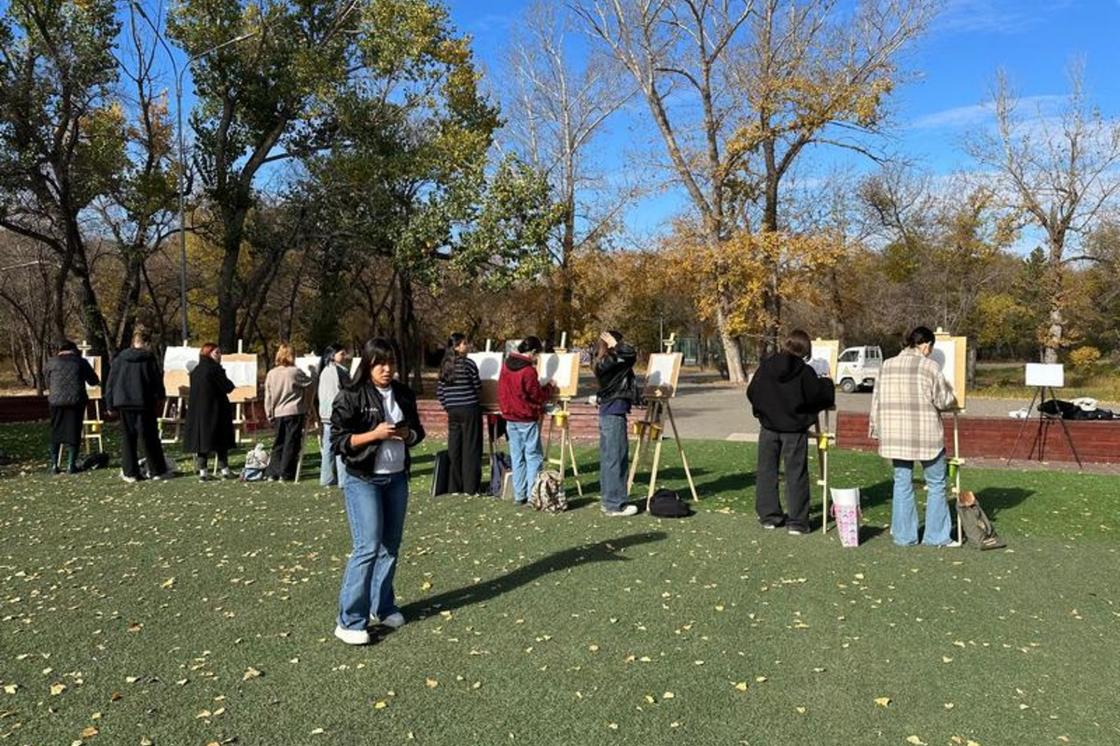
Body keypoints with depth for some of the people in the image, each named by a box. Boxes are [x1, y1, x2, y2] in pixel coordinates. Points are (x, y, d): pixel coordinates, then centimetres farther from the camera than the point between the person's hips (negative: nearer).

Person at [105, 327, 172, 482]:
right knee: (149, 437, 4)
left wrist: (110, 404, 12)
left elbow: (111, 382, 7)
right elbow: (157, 380, 0)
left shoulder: (119, 358, 6)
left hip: (124, 404, 3)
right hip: (144, 403, -3)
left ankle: (130, 472, 9)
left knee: (128, 438, 9)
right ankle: (157, 470, 7)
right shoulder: (149, 359, -5)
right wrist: (159, 397, 17)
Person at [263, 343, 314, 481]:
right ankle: (286, 474, 2)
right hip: (294, 413, -5)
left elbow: (268, 397, 6)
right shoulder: (295, 372, -11)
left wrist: (270, 415, 13)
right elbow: (310, 382, -1)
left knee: (279, 443, 13)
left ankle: (273, 473, 13)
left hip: (278, 413, 5)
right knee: (291, 444, 1)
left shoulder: (271, 374, 4)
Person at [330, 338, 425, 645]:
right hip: (362, 481, -5)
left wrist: (407, 434, -8)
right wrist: (374, 434, -22)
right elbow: (337, 442, -11)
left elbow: (418, 431, 15)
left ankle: (382, 606, 26)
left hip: (397, 478, 6)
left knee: (391, 545, 10)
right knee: (368, 547, -10)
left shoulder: (404, 394, 6)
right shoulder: (351, 397, -10)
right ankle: (350, 621, 0)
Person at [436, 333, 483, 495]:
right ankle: (470, 487, 3)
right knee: (470, 448, 1)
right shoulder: (468, 363, -11)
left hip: (452, 411, 6)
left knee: (454, 447, 9)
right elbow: (478, 387, -6)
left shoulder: (445, 365, 7)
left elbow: (439, 391, 8)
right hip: (469, 410, -5)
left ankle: (454, 487, 13)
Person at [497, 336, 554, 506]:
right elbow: (538, 396, -12)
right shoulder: (528, 371, -19)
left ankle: (519, 495, 13)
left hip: (510, 418, 7)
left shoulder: (506, 365, 4)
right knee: (533, 457, 1)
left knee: (517, 457, 10)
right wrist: (549, 387, 5)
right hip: (527, 419, -7)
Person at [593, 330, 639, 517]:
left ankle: (609, 501, 21)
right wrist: (616, 345, -9)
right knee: (616, 458, -5)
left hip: (608, 413, 10)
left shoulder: (604, 363, 12)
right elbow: (631, 354, -20)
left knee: (608, 458, 13)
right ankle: (615, 504, -1)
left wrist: (615, 346, 9)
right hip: (615, 414, -10)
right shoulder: (610, 361, -15)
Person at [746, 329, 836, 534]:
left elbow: (751, 392, 3)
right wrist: (827, 384, 13)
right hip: (794, 430, -3)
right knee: (796, 475, 4)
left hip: (769, 427, 3)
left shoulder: (766, 366, -2)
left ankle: (768, 516, 17)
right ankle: (797, 521, 5)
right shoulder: (805, 372, -12)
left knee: (767, 472, 13)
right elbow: (821, 395, -7)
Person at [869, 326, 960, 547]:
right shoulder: (929, 367, -8)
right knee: (936, 484, 9)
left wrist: (876, 429, 16)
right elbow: (944, 400, -5)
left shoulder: (887, 365, 6)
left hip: (895, 436, 4)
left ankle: (903, 535, 15)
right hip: (926, 435, -4)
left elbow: (877, 400, 9)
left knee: (902, 483, 11)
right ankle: (937, 536, 13)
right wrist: (952, 400, 18)